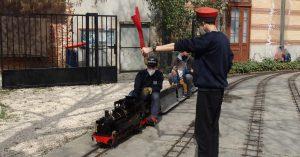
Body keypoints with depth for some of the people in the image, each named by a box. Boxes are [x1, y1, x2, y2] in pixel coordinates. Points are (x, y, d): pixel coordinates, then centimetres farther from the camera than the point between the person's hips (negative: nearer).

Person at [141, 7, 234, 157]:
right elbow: (229, 61, 17)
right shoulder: (224, 38, 8)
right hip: (218, 87, 9)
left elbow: (180, 45, -21)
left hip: (208, 90, -9)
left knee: (203, 128, -1)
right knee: (212, 125, 18)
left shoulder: (208, 39, -18)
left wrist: (152, 49, -19)